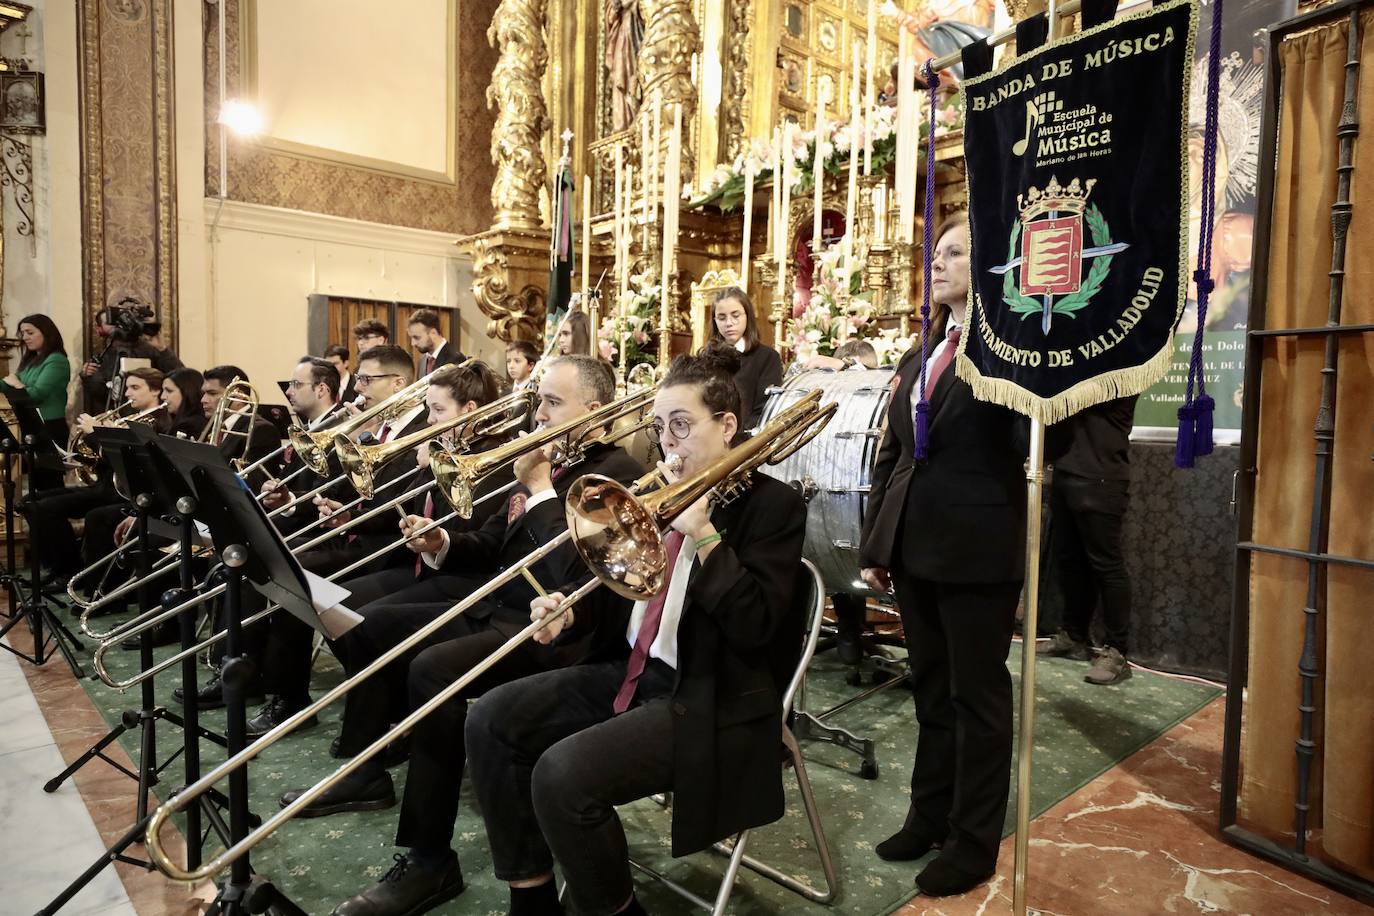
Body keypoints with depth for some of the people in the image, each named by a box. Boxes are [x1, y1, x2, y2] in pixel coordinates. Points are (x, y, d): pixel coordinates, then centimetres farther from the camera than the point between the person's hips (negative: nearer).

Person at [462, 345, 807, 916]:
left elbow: (755, 625, -19)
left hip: (708, 700, -8)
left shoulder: (773, 505, -9)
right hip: (629, 672, 8)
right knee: (491, 721, -3)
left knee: (562, 775, -25)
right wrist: (571, 612, -6)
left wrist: (703, 533, -22)